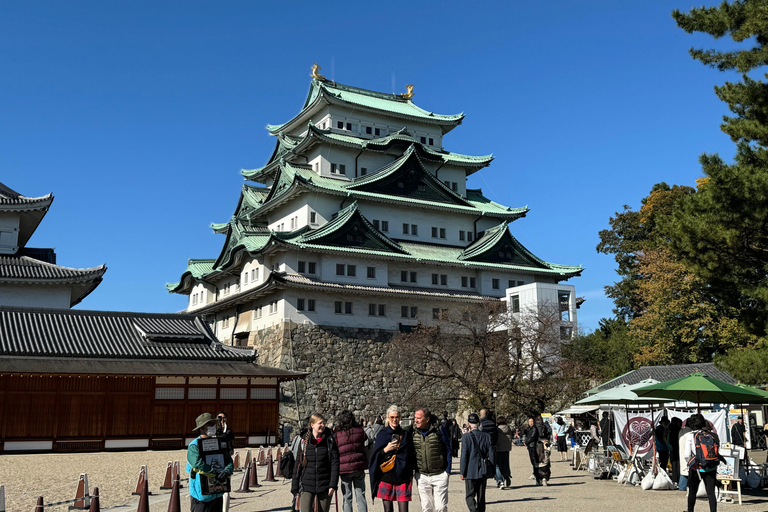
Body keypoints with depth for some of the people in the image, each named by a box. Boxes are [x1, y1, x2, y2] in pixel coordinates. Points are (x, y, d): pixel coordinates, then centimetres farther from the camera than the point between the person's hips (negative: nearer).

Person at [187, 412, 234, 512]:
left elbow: (229, 462, 5)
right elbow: (198, 464, -26)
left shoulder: (219, 443, 11)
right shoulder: (194, 446, -10)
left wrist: (227, 472, -18)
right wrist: (216, 474, -23)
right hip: (201, 495, -6)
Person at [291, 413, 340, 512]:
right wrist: (295, 488, 6)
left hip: (324, 486, 0)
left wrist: (333, 485, -10)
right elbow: (298, 465, 8)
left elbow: (335, 464, -2)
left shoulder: (329, 442, 1)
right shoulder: (304, 442, 4)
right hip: (306, 486, 0)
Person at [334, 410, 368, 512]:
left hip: (344, 469, -2)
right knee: (361, 497, 9)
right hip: (359, 467, 2)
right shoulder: (360, 431, 0)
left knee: (347, 498, 7)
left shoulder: (336, 434, -7)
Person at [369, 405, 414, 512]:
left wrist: (410, 474, 4)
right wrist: (385, 450, -13)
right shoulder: (383, 434, 6)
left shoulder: (406, 435, 7)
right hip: (386, 477, 0)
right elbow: (375, 455, 5)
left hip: (403, 478, 0)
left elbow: (411, 456, 12)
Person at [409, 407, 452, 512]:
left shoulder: (439, 429, -7)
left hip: (439, 475, -3)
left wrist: (448, 470, -1)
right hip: (421, 476, 3)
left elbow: (448, 450, 2)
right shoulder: (412, 431, 0)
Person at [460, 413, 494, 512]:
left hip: (471, 471, -4)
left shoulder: (466, 437, -11)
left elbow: (464, 455, -11)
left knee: (469, 495, 3)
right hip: (483, 471, 4)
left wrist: (462, 472, -4)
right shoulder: (486, 436, 0)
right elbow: (491, 454, 2)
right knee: (481, 496, 15)